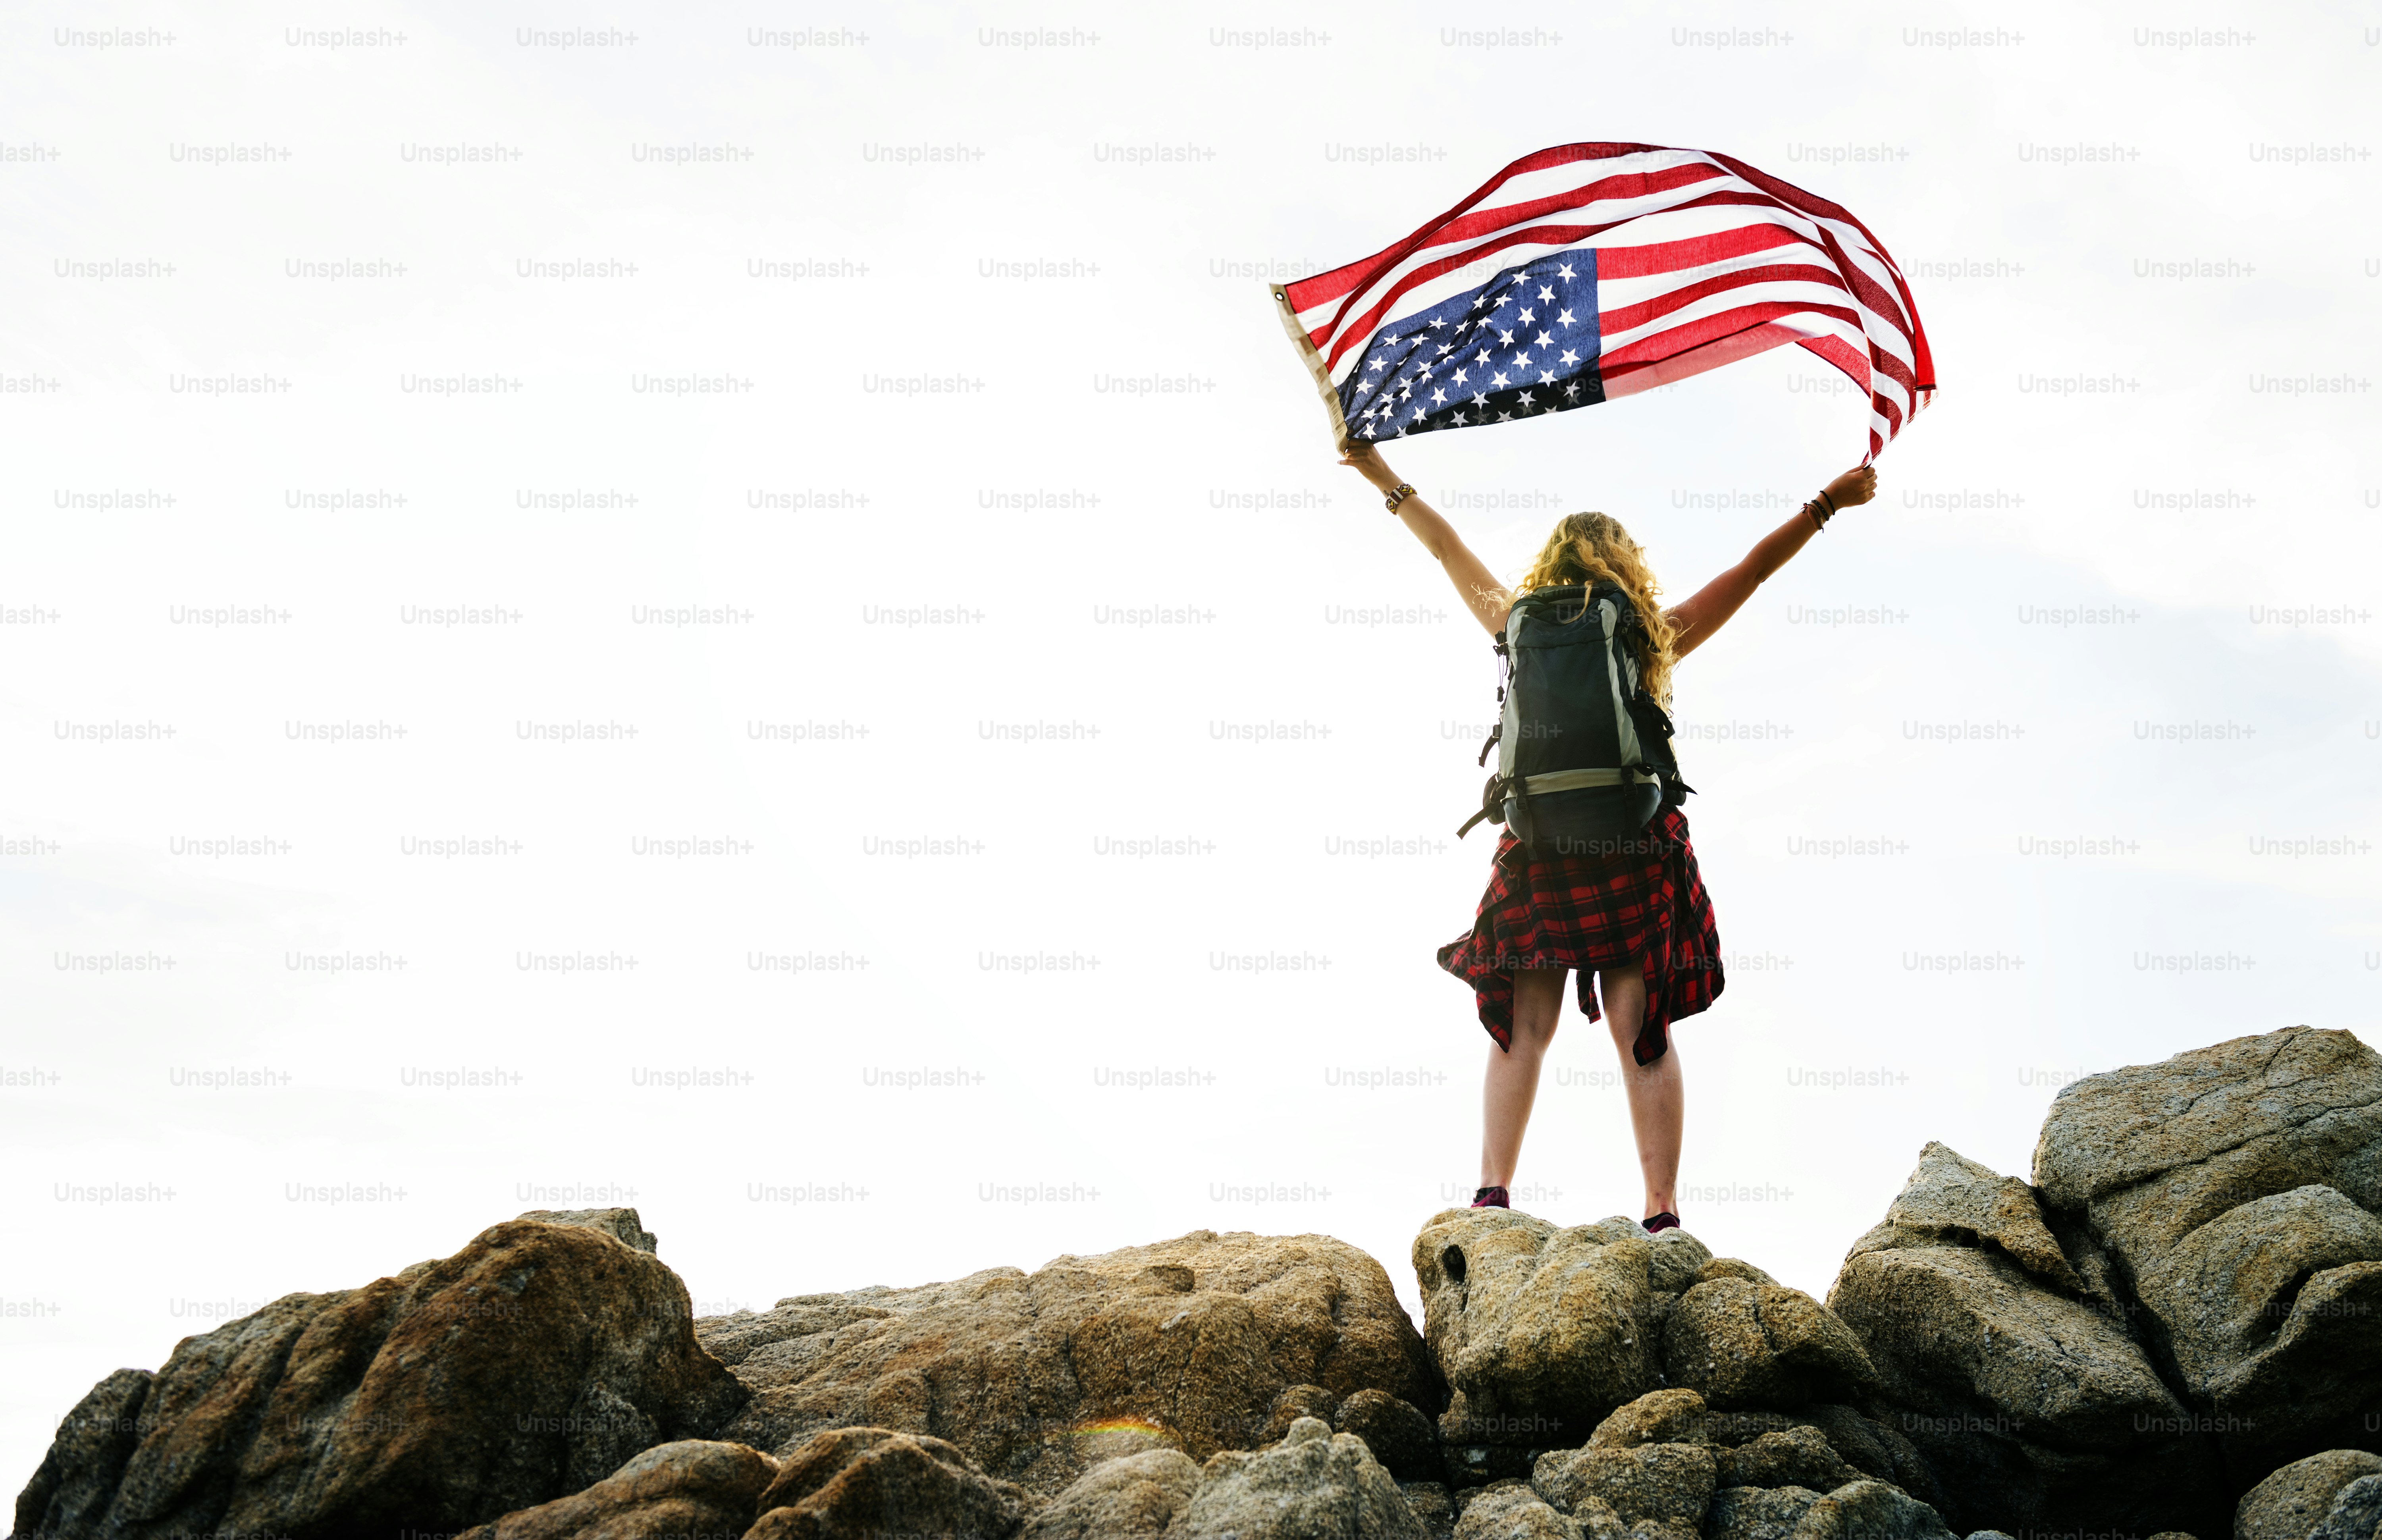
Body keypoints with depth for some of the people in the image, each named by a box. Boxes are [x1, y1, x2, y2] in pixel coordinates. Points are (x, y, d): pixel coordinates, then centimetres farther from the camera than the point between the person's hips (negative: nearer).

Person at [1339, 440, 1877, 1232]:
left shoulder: (1520, 629, 7)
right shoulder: (1656, 637, 4)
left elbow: (1449, 550, 19)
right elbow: (1756, 567, 11)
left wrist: (1385, 477, 31)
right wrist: (1831, 500, 20)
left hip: (1537, 851, 1)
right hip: (1636, 854, -1)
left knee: (1522, 1027, 7)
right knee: (1642, 1032, 1)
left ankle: (1493, 1190, -1)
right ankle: (1662, 1209, 0)